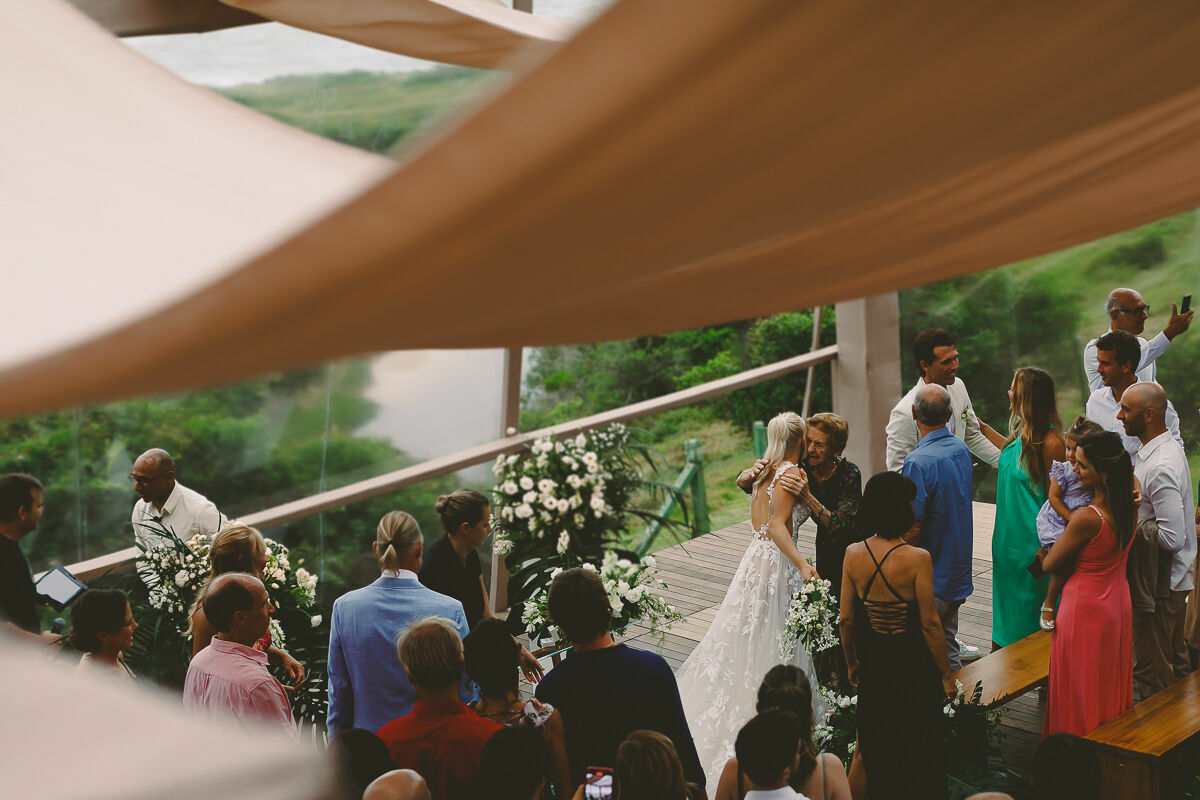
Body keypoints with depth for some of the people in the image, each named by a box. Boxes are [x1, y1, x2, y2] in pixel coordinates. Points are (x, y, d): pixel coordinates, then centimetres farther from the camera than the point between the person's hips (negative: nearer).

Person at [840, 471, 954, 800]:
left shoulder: (853, 554, -12)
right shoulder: (917, 559, -23)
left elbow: (846, 619, -4)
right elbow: (930, 624, -18)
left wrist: (851, 663, 13)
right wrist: (946, 674, -5)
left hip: (873, 665, 4)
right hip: (914, 665, -3)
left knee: (877, 750, 23)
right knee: (921, 746, 17)